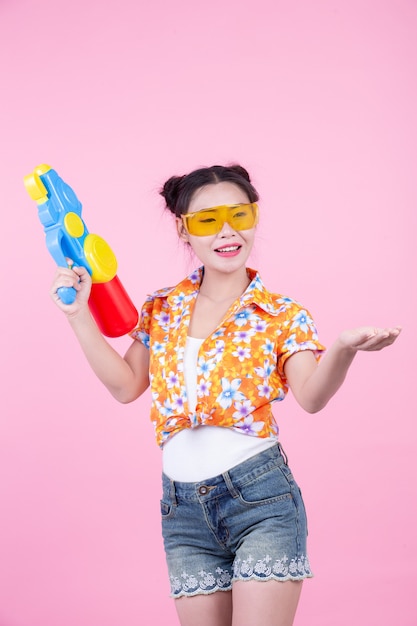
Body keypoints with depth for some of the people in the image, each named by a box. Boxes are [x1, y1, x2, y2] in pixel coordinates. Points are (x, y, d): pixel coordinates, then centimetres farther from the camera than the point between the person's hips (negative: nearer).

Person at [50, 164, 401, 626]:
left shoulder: (282, 317, -1)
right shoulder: (162, 309, 10)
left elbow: (310, 396, -16)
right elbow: (126, 385, 13)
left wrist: (343, 349, -37)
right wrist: (79, 316, 6)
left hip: (260, 496, -3)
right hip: (183, 508, 4)